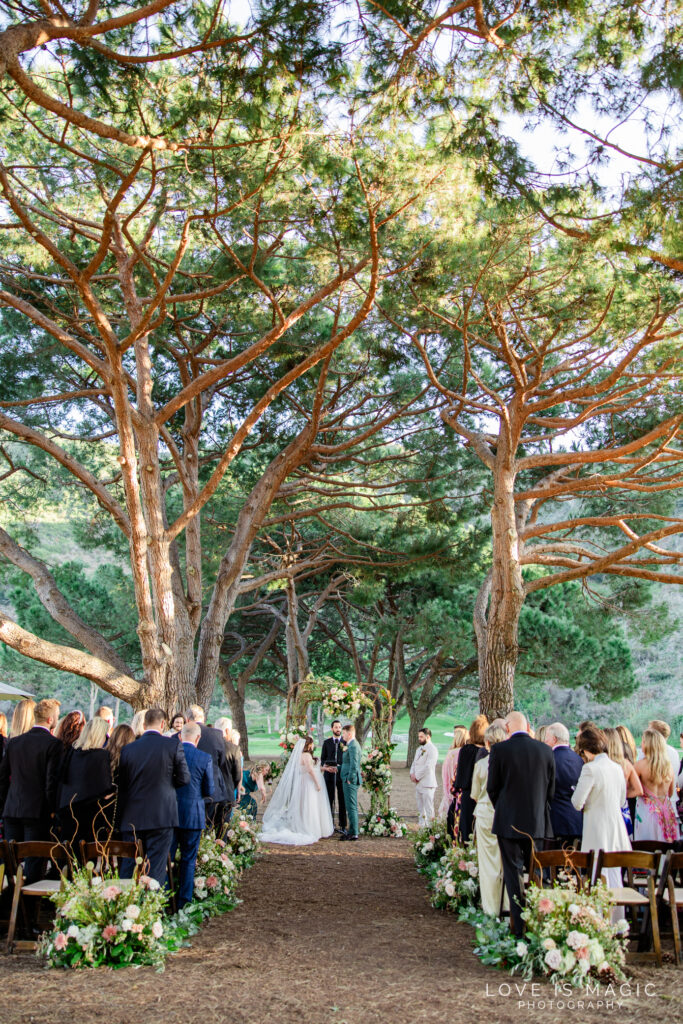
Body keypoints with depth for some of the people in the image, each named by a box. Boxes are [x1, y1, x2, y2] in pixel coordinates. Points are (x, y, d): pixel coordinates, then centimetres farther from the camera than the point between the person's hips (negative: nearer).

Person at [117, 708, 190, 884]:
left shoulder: (128, 749, 2)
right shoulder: (173, 746, -6)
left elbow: (122, 786, 6)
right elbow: (184, 778, -2)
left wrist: (121, 816, 14)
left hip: (132, 818, 3)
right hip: (162, 816, -3)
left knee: (128, 868, 12)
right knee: (156, 869, 2)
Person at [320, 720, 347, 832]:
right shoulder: (327, 742, 10)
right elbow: (322, 758, 10)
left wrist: (340, 768, -11)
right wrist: (326, 767, -9)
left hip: (342, 774, -1)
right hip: (329, 774, 1)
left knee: (342, 801, 2)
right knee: (329, 800, 4)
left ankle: (342, 826, 8)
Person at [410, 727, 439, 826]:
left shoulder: (432, 749, -10)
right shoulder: (419, 749, 18)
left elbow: (428, 766, -17)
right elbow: (414, 763, 19)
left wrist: (417, 776, -13)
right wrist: (412, 774, 0)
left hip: (427, 784, -9)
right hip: (418, 784, 9)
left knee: (429, 809, -8)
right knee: (420, 809, 14)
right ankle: (421, 826, 21)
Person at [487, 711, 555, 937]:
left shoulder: (499, 750, -11)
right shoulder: (545, 750, -1)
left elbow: (492, 788, -4)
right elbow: (551, 789, 5)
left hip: (509, 822, -3)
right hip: (538, 823, 3)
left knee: (513, 873, 5)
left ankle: (520, 925, 6)